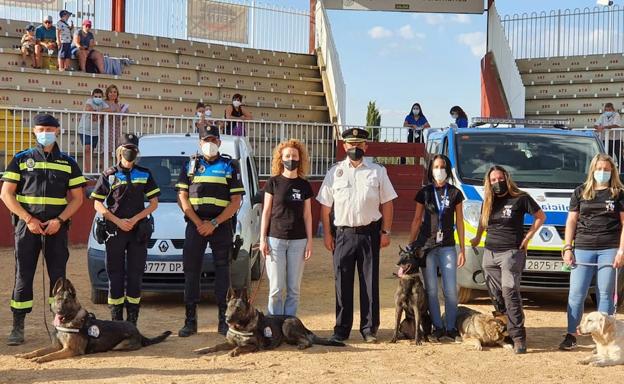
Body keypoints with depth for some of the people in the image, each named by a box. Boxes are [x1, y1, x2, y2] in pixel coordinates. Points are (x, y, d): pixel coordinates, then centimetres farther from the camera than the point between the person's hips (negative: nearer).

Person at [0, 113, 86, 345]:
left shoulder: (68, 163, 10)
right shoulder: (21, 159, 6)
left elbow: (77, 198, 7)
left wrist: (59, 220, -9)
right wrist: (29, 219, -11)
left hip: (57, 227, 1)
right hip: (27, 225, -1)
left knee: (58, 276, 3)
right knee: (23, 276, 0)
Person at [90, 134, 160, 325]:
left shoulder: (144, 174, 10)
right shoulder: (109, 175, 6)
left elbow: (154, 203, 8)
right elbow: (97, 204, 4)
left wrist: (135, 219, -7)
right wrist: (118, 221, -8)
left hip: (138, 231, 1)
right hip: (115, 231, -1)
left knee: (135, 276, 2)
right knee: (115, 276, 0)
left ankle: (132, 322, 7)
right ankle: (116, 322, 5)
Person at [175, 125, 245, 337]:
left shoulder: (230, 166, 6)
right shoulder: (191, 166, 11)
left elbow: (236, 201, 0)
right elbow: (183, 197, 5)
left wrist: (214, 223, -10)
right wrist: (199, 223, -8)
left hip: (222, 225, -1)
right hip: (195, 225, 1)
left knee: (222, 271, 1)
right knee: (191, 271, 0)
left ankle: (224, 319, 6)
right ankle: (190, 321, 6)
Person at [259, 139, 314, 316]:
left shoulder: (304, 186, 8)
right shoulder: (273, 182, 2)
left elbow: (307, 215, 10)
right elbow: (266, 212, 2)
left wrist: (310, 241, 3)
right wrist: (262, 239, -3)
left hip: (298, 241, 2)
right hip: (275, 239, -2)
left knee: (294, 289, 4)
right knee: (276, 288, -1)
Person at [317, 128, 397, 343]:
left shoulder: (377, 171, 6)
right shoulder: (335, 172, 7)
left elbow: (387, 203, 5)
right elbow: (325, 205, 7)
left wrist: (386, 232, -1)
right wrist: (327, 234, 2)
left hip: (369, 233, 0)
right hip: (344, 234, 1)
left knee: (370, 282, 3)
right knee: (342, 283, 4)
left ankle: (369, 328, 12)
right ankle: (341, 329, 12)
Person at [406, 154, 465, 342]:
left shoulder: (455, 193, 5)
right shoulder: (424, 193, 5)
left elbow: (459, 222, 7)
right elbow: (417, 220, 10)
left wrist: (462, 250, 5)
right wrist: (409, 245, 6)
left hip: (447, 246, 0)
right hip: (426, 245, 0)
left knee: (451, 289, -3)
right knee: (431, 289, 2)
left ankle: (451, 328, 7)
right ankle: (437, 327, 11)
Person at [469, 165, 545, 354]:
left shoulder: (520, 199, -3)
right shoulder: (488, 202, 12)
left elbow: (540, 216, 4)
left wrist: (528, 237, -2)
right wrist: (477, 238, 17)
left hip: (512, 252, -6)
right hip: (490, 253, 6)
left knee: (510, 291, -18)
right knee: (497, 296, 6)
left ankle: (518, 337, -18)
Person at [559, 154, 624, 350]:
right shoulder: (581, 192, 11)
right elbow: (571, 220, 11)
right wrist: (567, 248, 3)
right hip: (583, 249, 2)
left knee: (605, 295, 2)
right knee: (576, 294, -1)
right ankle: (571, 336, 7)